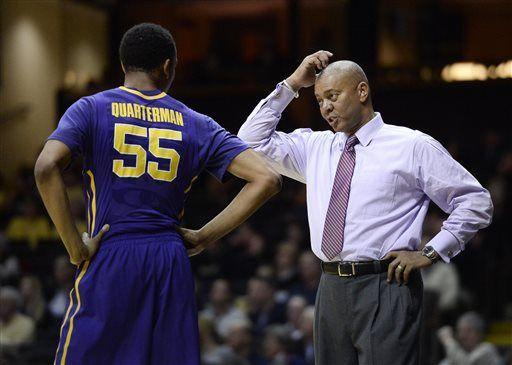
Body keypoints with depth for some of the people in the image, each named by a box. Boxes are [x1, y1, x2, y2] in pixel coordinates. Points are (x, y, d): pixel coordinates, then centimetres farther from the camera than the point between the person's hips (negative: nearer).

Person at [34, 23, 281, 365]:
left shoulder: (91, 109, 2)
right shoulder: (197, 124, 8)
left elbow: (46, 169, -15)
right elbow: (266, 180, 0)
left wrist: (75, 247, -8)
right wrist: (204, 237, 4)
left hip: (109, 260, -2)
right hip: (172, 264, 2)